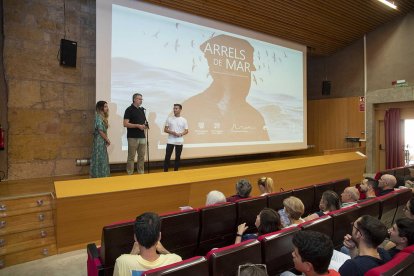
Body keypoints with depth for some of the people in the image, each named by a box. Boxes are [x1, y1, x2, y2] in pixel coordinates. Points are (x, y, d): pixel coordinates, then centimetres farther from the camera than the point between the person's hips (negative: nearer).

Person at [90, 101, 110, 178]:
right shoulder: (99, 117, -15)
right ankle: (100, 175, 6)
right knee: (100, 159, -2)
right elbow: (100, 131, -18)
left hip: (102, 141, 9)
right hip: (100, 141, -9)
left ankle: (100, 175, 21)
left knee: (102, 159, 13)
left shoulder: (102, 117, 14)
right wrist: (107, 140, -8)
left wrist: (106, 140, 7)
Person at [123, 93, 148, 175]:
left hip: (142, 136, 7)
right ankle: (130, 174, 8)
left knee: (142, 157, 10)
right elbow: (125, 124, -13)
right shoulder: (129, 110, -6)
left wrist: (145, 125, 0)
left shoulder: (142, 110, 15)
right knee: (131, 157, 0)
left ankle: (141, 173, 20)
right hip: (133, 137, -6)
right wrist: (138, 125, -19)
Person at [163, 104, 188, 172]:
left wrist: (181, 134, -15)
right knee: (167, 157, -2)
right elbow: (165, 129, 3)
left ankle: (176, 171, 19)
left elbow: (186, 131, 5)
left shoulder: (183, 120, 4)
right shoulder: (169, 119, 3)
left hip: (179, 142, 1)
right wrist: (171, 132, -15)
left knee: (178, 157, 7)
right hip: (170, 141, -1)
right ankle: (165, 171, 7)